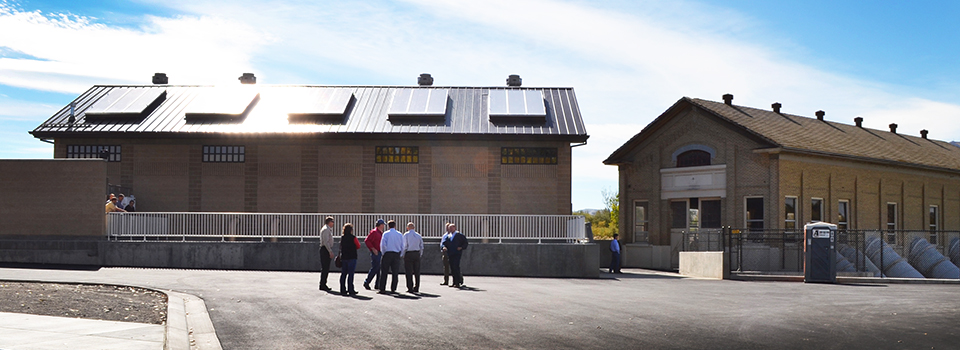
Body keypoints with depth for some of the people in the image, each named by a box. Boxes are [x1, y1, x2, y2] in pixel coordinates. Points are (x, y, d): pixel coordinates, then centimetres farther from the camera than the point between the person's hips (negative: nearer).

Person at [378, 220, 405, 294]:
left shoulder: (386, 234, 1)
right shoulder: (400, 234, 10)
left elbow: (383, 244, -9)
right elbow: (402, 247, 8)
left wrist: (384, 253, 3)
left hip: (387, 254, -2)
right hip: (397, 254, 2)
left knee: (384, 272, 1)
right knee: (395, 272, 7)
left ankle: (382, 289, -3)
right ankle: (393, 289, 5)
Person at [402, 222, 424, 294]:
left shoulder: (406, 235, -5)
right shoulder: (418, 235, 9)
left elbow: (404, 246, -10)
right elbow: (421, 247, 11)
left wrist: (402, 255, -3)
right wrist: (420, 255, 19)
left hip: (408, 254, -4)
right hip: (417, 254, 4)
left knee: (409, 272, -1)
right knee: (417, 272, 8)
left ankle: (410, 288, -2)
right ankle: (416, 288, 11)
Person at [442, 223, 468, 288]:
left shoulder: (459, 235, 1)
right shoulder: (449, 236, 17)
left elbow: (465, 242, 2)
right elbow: (445, 243, 16)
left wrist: (461, 247, -14)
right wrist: (444, 247, -5)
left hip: (457, 254, -6)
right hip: (450, 254, 6)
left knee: (456, 267, -15)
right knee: (452, 268, 6)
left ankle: (458, 283, -15)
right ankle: (454, 283, 13)